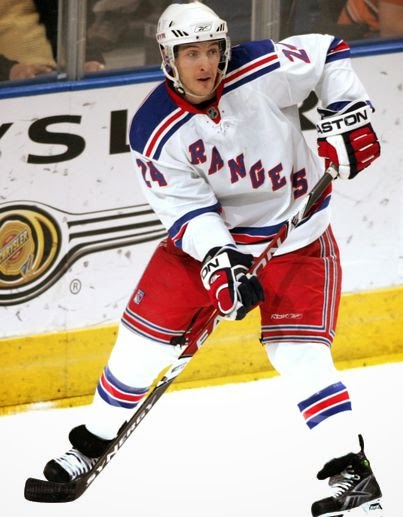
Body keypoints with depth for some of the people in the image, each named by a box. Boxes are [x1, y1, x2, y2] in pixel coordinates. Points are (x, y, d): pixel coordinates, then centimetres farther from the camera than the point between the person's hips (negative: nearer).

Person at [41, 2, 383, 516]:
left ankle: (350, 469, -8)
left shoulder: (263, 70, -21)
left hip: (294, 235, -2)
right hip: (205, 235, 2)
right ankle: (92, 442, 20)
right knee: (143, 337, 0)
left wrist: (346, 117, -15)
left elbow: (328, 55, -5)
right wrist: (219, 264, -33)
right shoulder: (153, 131, -19)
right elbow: (186, 209, -19)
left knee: (297, 352, -15)